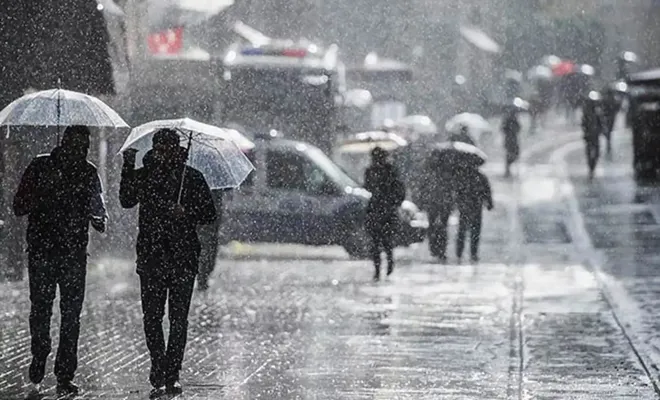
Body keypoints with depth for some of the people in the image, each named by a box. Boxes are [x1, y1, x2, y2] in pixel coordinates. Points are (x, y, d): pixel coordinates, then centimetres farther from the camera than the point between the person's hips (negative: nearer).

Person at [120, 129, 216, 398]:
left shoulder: (192, 178, 3)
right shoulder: (143, 176, 9)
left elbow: (209, 215, 5)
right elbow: (126, 201, 1)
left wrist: (186, 213, -14)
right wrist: (128, 168, -3)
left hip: (183, 257, -1)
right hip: (151, 258, 1)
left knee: (178, 319, 1)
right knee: (151, 317, -3)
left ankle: (171, 376, 8)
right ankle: (160, 376, 3)